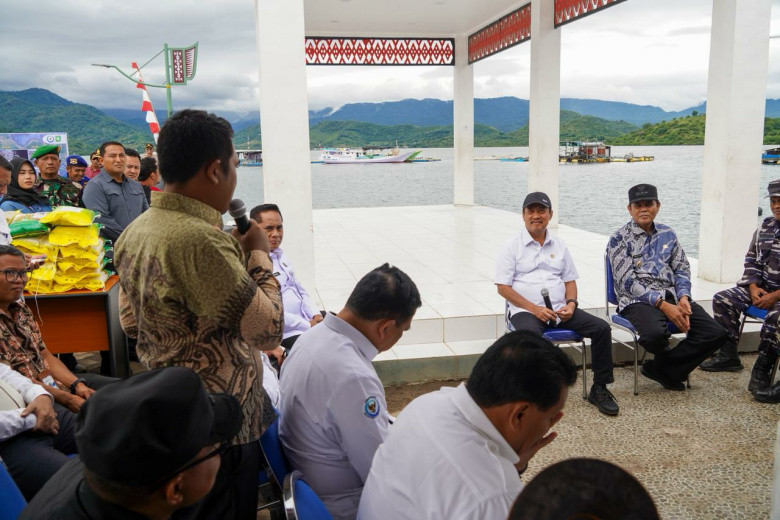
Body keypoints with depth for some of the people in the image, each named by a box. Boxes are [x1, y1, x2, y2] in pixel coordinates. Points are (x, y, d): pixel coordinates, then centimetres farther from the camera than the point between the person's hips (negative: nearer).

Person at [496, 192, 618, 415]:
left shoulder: (559, 245, 18)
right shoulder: (512, 246, 3)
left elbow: (570, 280, 19)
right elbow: (503, 287, -5)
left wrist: (571, 303, -4)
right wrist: (534, 309, -14)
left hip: (559, 310, 5)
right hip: (525, 310, -5)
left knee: (601, 328, -14)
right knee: (532, 335, -38)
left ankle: (599, 389, -2)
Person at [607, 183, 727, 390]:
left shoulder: (667, 234, 17)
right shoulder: (619, 238, 0)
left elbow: (682, 270, 16)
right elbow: (627, 282, -9)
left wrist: (683, 298, -6)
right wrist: (662, 305, -17)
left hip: (672, 296, 6)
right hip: (638, 301, -5)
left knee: (716, 334, -14)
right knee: (655, 333, -36)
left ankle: (660, 368, -1)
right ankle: (665, 362, 2)